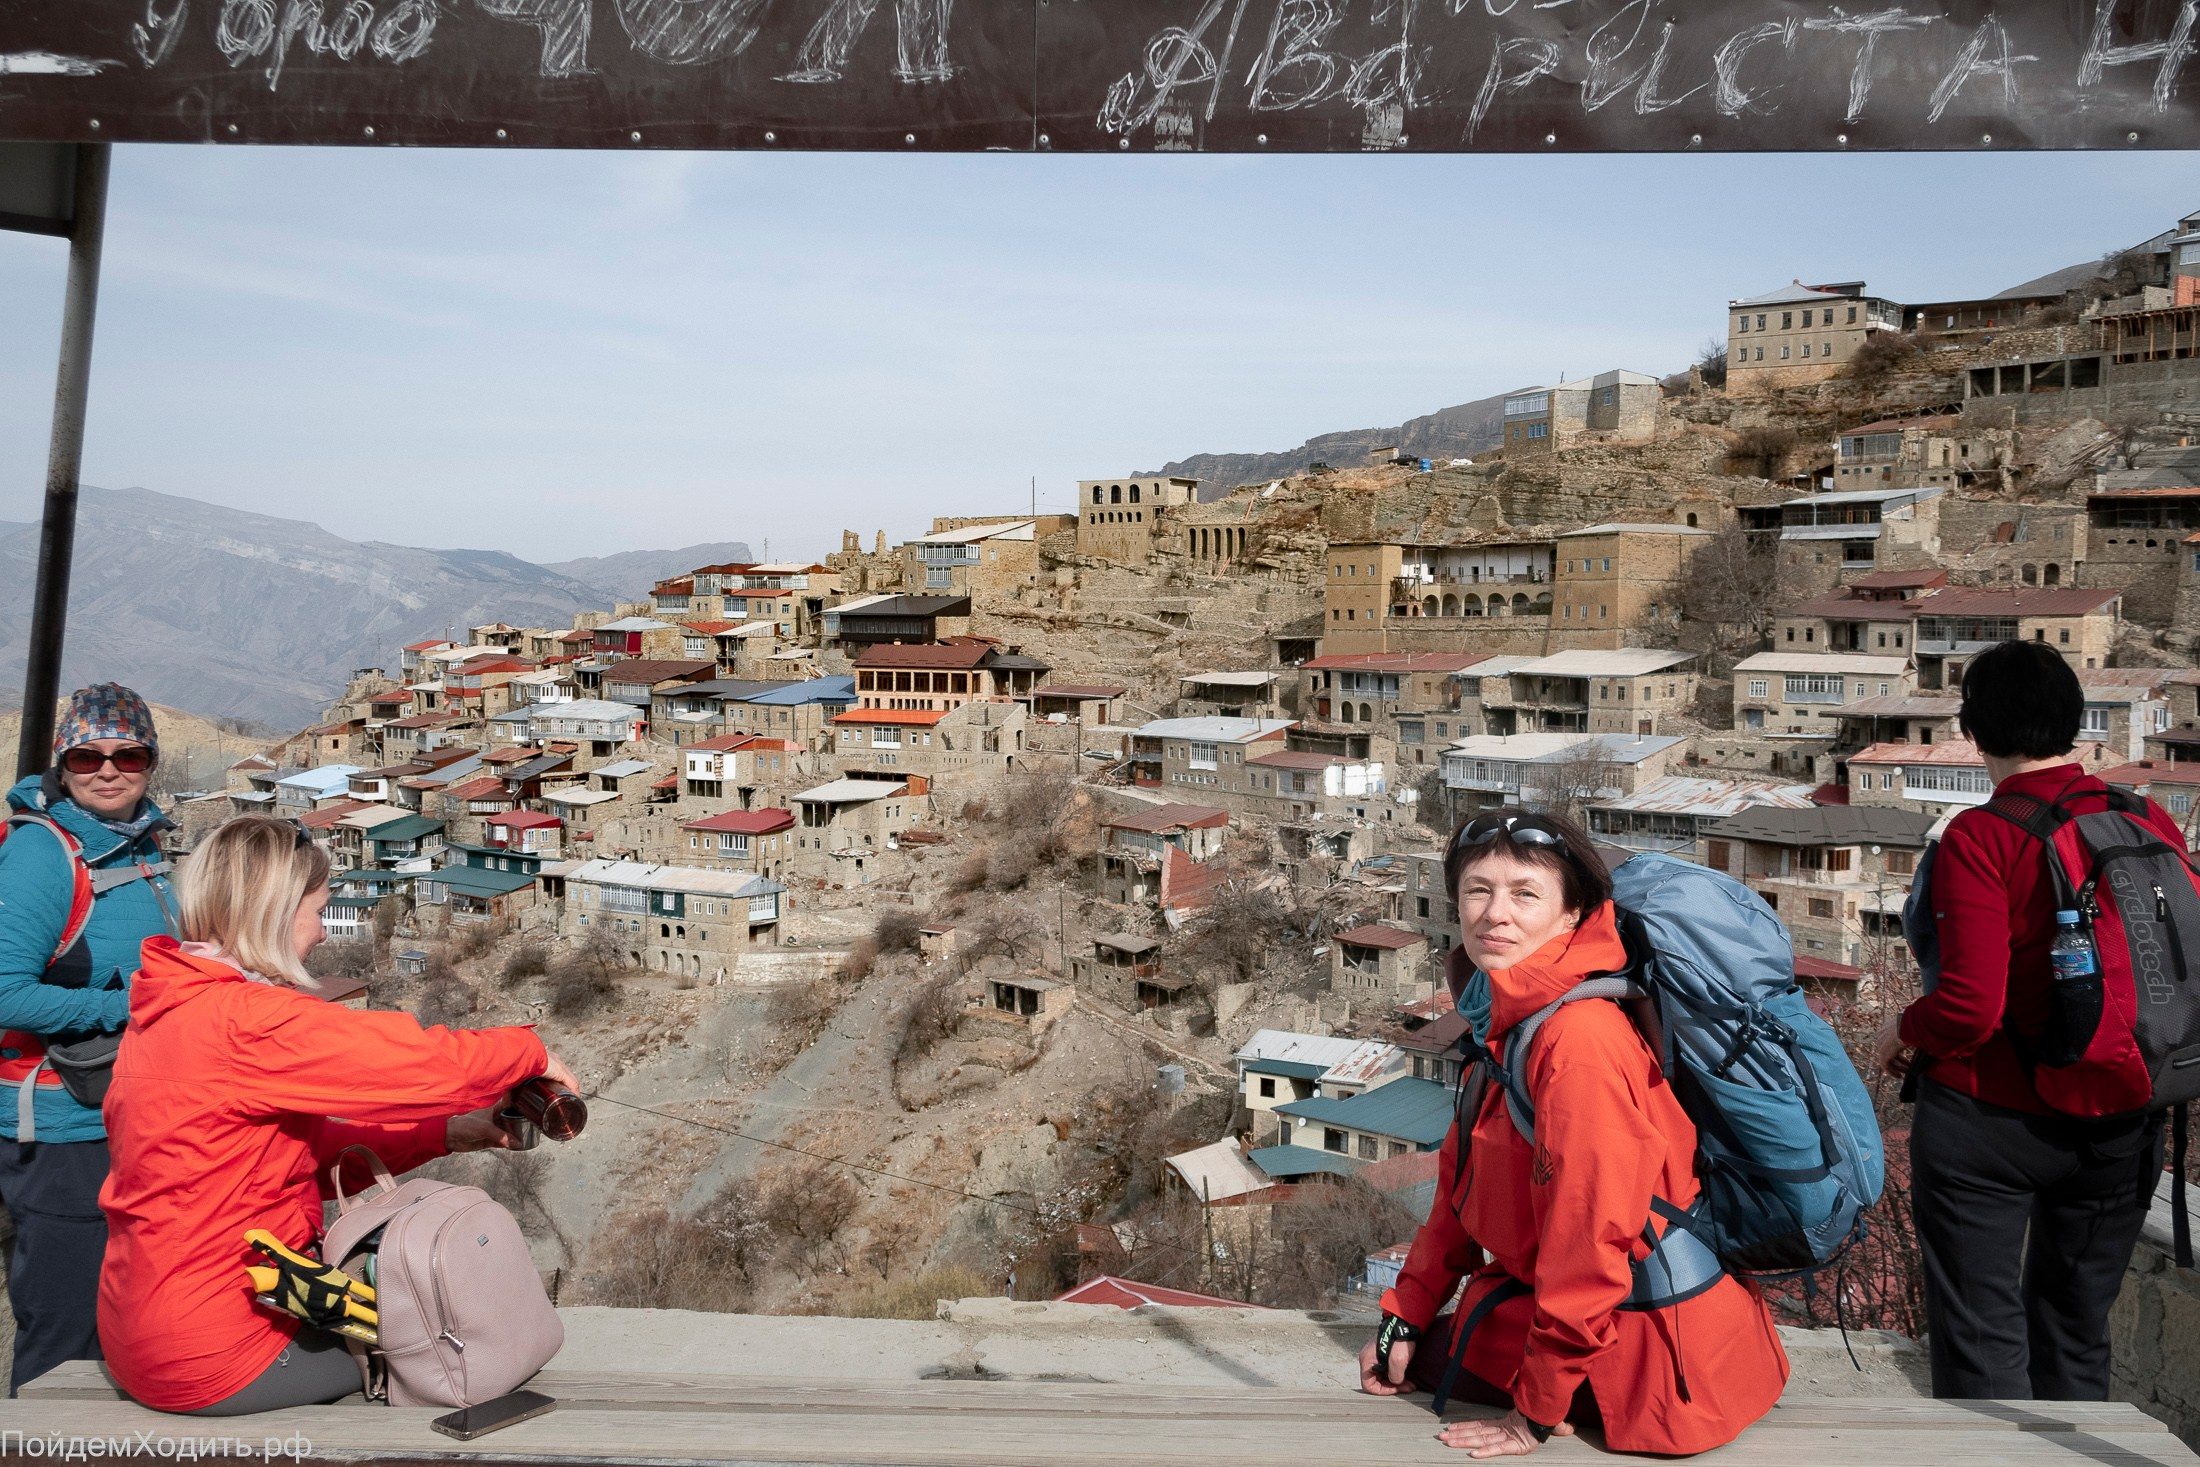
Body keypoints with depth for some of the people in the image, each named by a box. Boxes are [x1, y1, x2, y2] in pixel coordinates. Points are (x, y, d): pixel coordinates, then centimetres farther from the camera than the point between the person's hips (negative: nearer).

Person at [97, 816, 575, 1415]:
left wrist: (444, 1135, 4)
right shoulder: (243, 1022, -24)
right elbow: (432, 1062, -23)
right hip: (211, 1360, -9)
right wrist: (532, 1051, -4)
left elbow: (307, 1151, 10)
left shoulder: (171, 1011, 8)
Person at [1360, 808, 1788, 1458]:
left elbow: (1591, 1236, -28)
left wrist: (1536, 1409, -20)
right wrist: (1404, 1316, 10)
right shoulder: (1504, 1022, 4)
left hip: (1648, 1348, -9)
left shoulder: (1579, 1037, -28)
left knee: (1427, 1354, -1)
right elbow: (1460, 1184, 11)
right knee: (1405, 1349, 20)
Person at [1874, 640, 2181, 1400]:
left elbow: (1970, 1006, -24)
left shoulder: (1980, 837, -17)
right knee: (2076, 1335, 20)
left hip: (1987, 1122, -5)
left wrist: (1902, 1031, -4)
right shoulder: (2153, 825, -3)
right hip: (2120, 1131, 5)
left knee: (1982, 1339, 6)